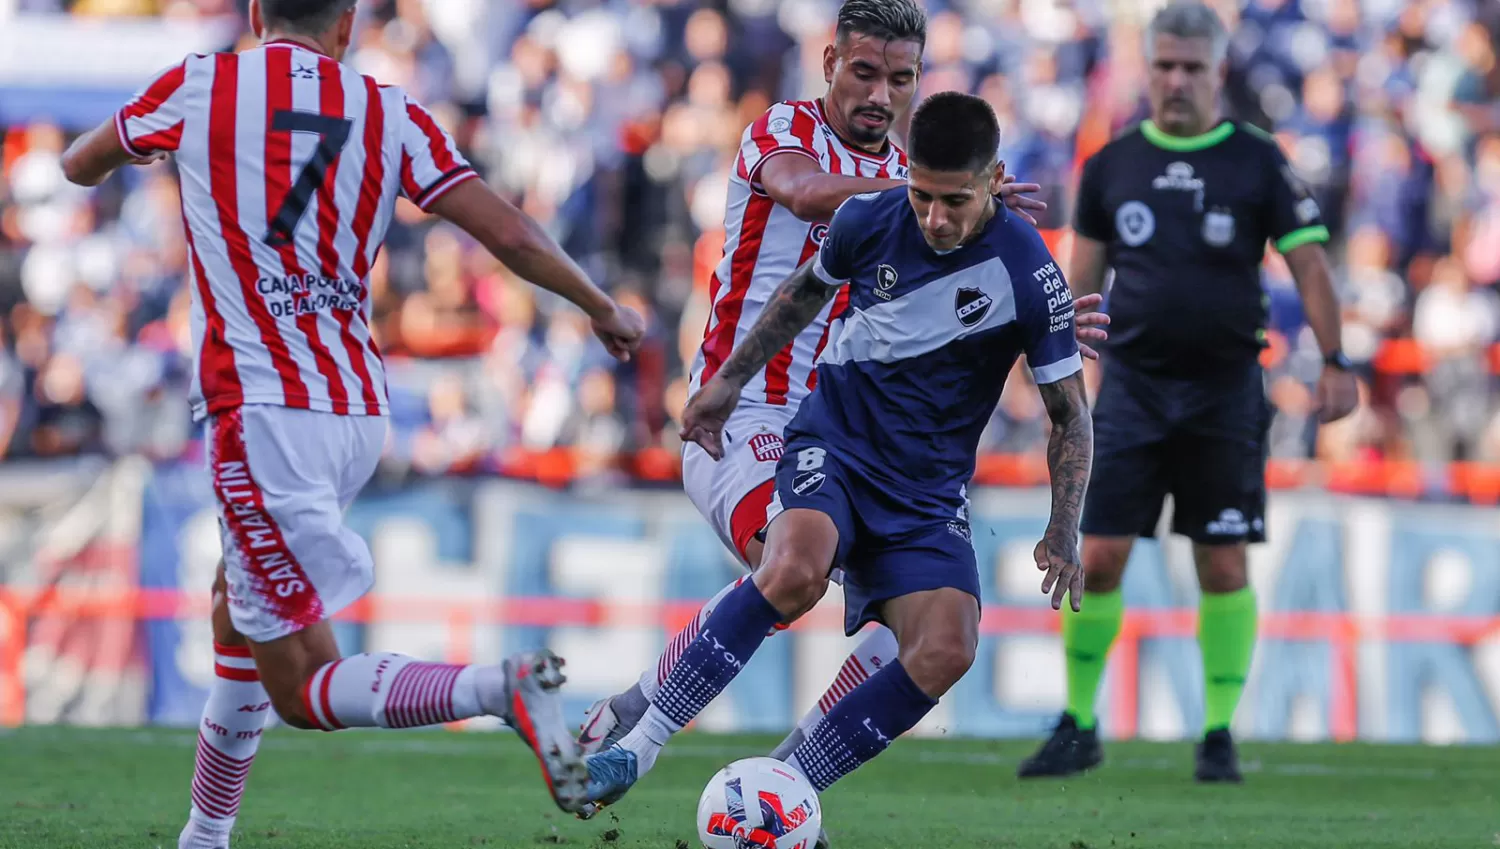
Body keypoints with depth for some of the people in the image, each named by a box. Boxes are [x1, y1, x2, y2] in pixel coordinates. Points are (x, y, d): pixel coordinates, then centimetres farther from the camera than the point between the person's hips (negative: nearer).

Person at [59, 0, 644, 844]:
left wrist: (128, 151, 44)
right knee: (236, 607, 27)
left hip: (264, 411, -5)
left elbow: (81, 166, 20)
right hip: (360, 415, 6)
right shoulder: (390, 114, 5)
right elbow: (512, 235, 1)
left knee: (303, 688, -6)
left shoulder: (198, 87, 1)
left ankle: (505, 688, -29)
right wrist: (603, 308, 19)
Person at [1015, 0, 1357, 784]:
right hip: (1132, 383, 1)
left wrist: (1334, 362, -7)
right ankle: (1077, 726, 8)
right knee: (1098, 557, -4)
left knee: (1223, 566, -1)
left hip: (1225, 388, -1)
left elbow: (1307, 263, 1)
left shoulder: (1257, 162, 1)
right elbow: (1084, 274, 13)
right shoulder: (1111, 164, 7)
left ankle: (1219, 734, 9)